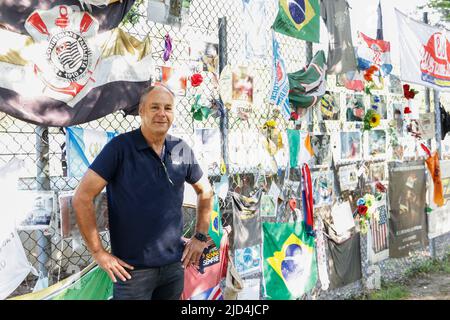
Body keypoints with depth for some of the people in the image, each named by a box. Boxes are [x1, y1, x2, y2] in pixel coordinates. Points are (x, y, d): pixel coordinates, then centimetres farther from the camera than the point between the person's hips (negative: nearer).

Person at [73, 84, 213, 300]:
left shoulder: (182, 150, 3)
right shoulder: (120, 147, -12)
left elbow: (205, 191, 18)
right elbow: (82, 197, -15)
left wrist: (200, 237, 11)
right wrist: (98, 252, -14)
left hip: (175, 264, 5)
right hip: (132, 268, -5)